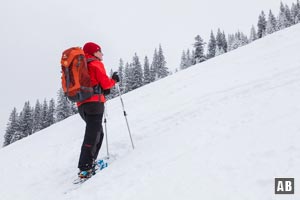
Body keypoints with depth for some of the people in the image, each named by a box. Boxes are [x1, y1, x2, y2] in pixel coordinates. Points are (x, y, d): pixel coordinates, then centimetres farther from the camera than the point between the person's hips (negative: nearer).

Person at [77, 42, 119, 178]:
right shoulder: (96, 64, -1)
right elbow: (105, 82, -8)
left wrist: (103, 90, 19)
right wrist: (114, 80, 11)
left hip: (82, 104, 9)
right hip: (94, 103, -9)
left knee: (98, 134, 17)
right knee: (92, 136, -11)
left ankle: (89, 164, 17)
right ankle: (85, 169, -14)